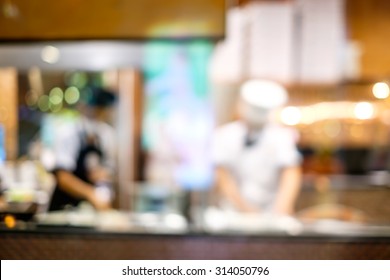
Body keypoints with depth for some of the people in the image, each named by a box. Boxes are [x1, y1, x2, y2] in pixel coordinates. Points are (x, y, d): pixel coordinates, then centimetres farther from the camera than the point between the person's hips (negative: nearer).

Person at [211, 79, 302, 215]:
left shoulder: (283, 136, 1)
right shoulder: (223, 136, 3)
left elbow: (291, 174, -10)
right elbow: (221, 176, -7)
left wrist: (281, 208, -27)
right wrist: (244, 208, -20)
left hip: (272, 214, 0)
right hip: (234, 213, 0)